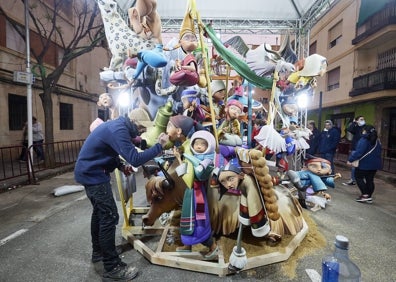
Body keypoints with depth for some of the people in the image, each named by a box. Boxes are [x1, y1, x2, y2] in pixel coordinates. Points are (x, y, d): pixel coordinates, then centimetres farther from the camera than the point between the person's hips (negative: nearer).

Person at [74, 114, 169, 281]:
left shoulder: (117, 125, 7)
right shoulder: (118, 130, -25)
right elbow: (135, 159, -33)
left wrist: (121, 165, 2)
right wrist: (159, 146, -25)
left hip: (89, 172, 11)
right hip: (93, 175, -11)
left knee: (100, 212, 21)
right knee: (109, 216, -7)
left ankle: (98, 252, 38)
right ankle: (112, 267, 4)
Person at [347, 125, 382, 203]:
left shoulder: (364, 140, -16)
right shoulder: (377, 141, 11)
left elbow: (358, 152, -23)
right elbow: (378, 152, 19)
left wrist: (350, 160, -19)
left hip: (364, 164, -8)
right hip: (375, 164, 8)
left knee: (358, 177, 4)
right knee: (370, 180, 12)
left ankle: (365, 195, -3)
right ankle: (369, 197, 15)